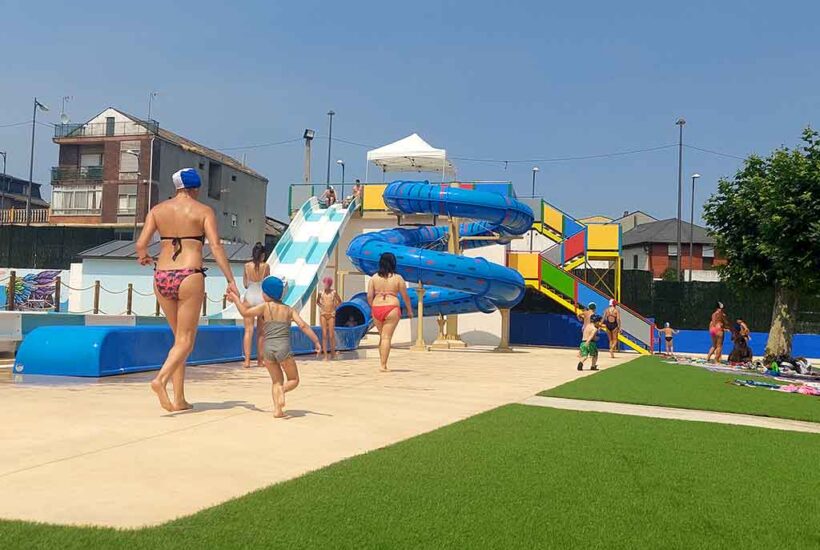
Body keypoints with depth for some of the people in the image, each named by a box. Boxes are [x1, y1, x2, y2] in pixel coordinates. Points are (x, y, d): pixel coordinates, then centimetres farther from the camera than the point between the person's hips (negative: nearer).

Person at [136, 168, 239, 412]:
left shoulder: (158, 210, 10)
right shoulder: (203, 211, 1)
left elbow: (141, 245, 3)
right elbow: (216, 248, -9)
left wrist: (143, 257, 26)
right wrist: (231, 280, -9)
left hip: (162, 278, 4)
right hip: (189, 277, -4)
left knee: (179, 337, 16)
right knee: (186, 340, 3)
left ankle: (179, 399, 13)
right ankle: (161, 379, -23)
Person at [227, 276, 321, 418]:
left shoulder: (265, 306, 3)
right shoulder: (289, 310, 8)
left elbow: (245, 313, -1)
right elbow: (303, 326, -1)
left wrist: (235, 299, 13)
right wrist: (317, 342, -1)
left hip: (268, 349, 1)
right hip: (283, 349, -1)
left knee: (277, 381, 16)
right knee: (294, 380, 14)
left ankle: (277, 410, 2)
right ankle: (282, 390, -18)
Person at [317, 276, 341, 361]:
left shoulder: (334, 292, -2)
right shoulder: (321, 292, 1)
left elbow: (339, 301, 9)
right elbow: (317, 301, 18)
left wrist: (335, 306, -3)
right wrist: (321, 306, 2)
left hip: (331, 314, -1)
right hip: (323, 314, 1)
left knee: (331, 335, -2)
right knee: (324, 335, -3)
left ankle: (333, 352, 19)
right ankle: (325, 355, -2)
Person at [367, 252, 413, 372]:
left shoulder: (374, 277, 6)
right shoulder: (398, 278, 1)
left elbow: (369, 296, 2)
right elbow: (405, 296, 4)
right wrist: (409, 311, 16)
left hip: (376, 309, 3)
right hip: (392, 309, -3)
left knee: (382, 337, 18)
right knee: (387, 337, -3)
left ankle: (383, 363, 20)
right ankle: (383, 365, -6)